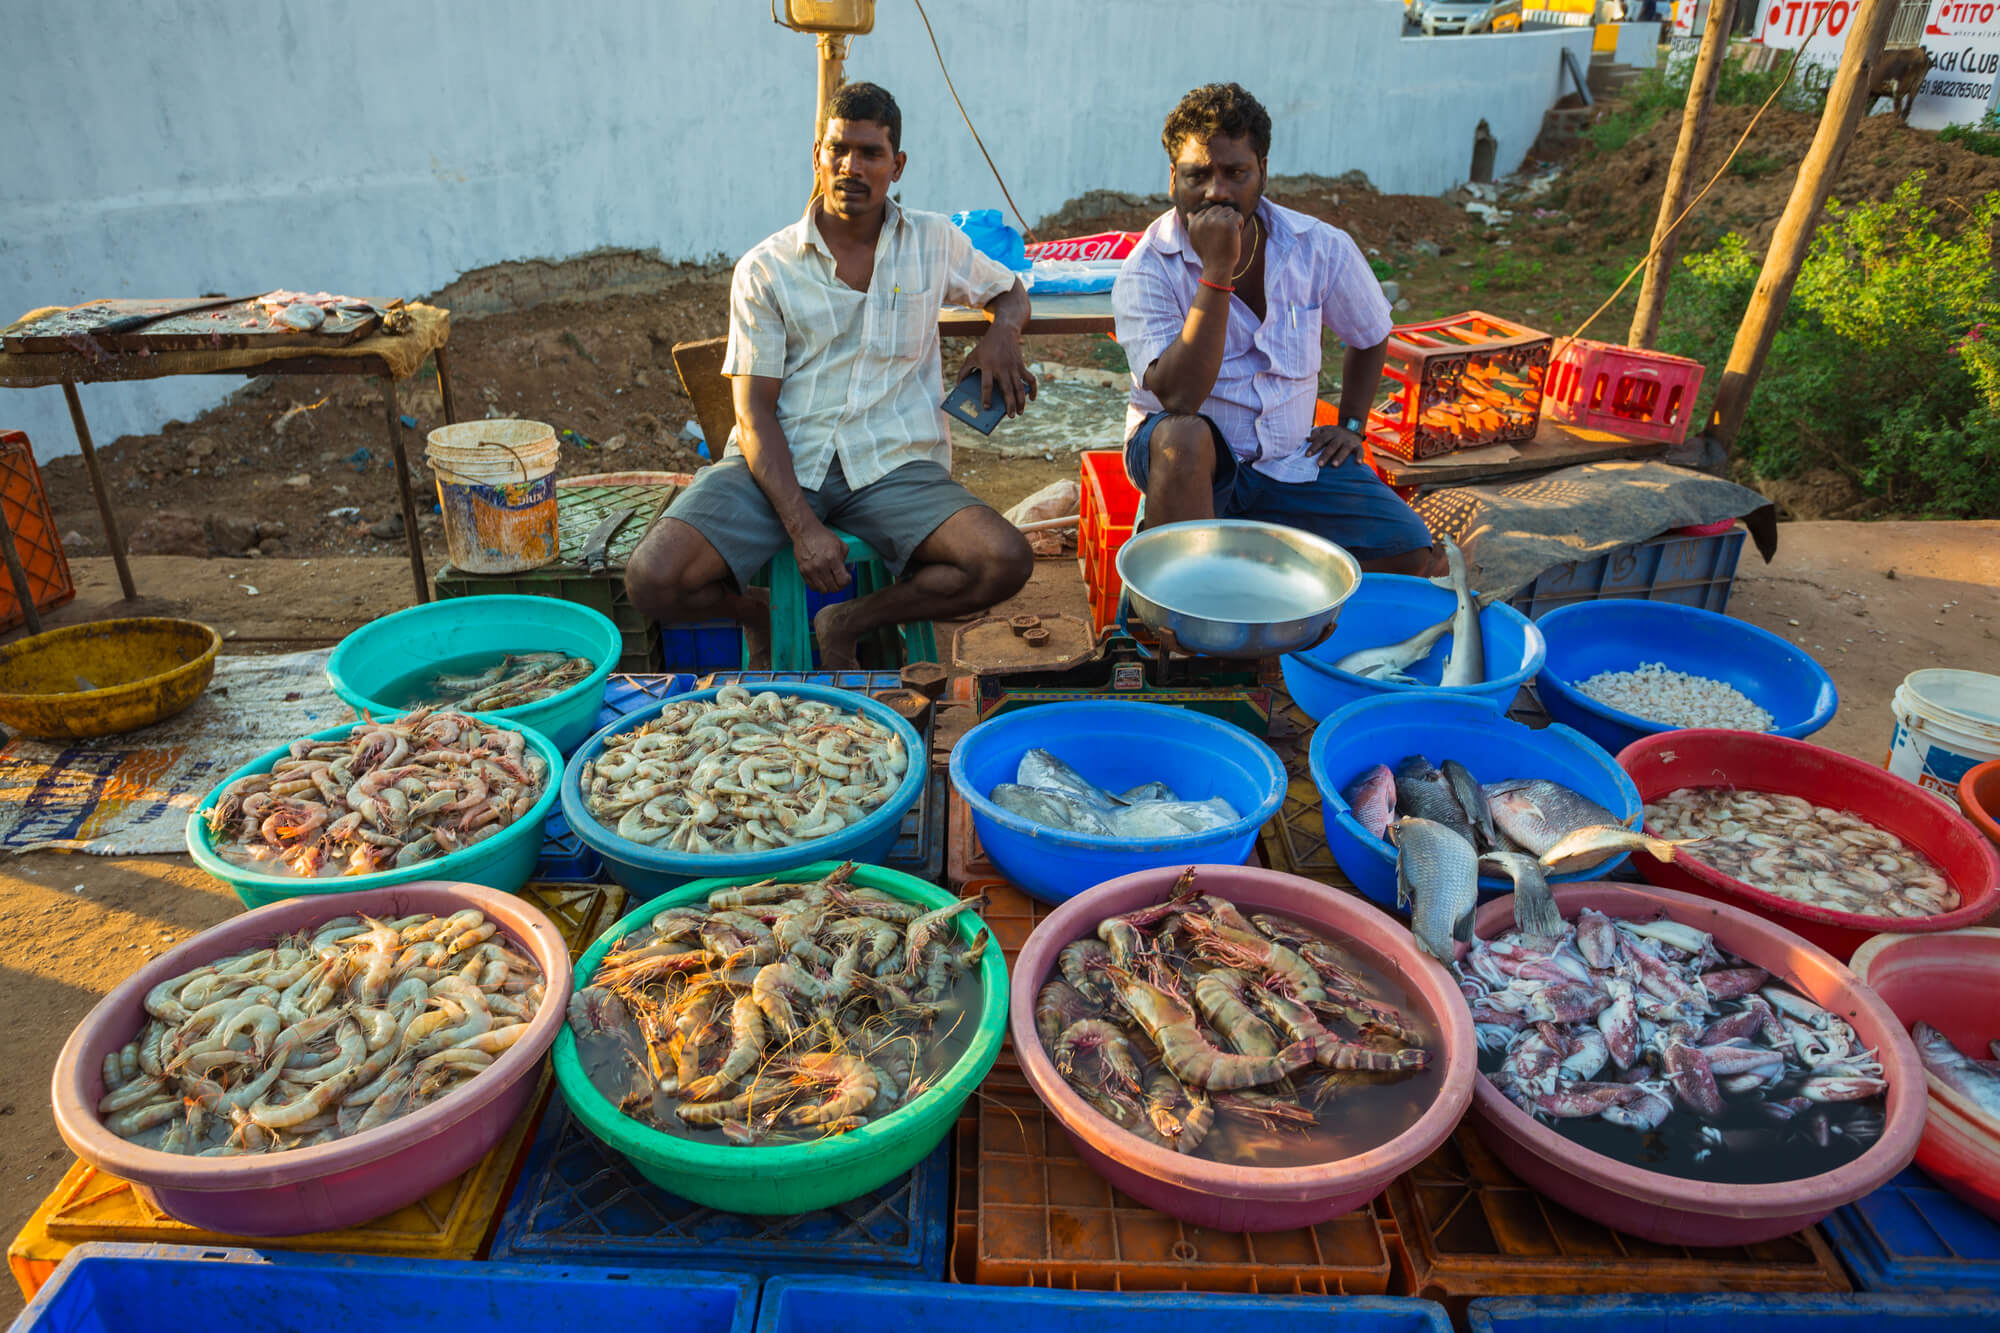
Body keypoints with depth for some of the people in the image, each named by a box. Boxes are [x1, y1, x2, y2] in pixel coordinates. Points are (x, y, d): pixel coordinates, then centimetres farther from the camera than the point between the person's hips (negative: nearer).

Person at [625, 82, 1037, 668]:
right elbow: (754, 411, -3)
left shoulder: (934, 242, 11)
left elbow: (1011, 290, 30)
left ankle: (848, 623, -2)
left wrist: (1003, 333, 2)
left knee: (1006, 562, -26)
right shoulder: (764, 270, 3)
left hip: (894, 466, 1)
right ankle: (760, 615, 13)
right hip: (779, 465, -1)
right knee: (653, 580, -22)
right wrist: (802, 527, -17)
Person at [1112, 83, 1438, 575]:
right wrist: (1216, 271, -31)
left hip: (1291, 461, 3)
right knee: (1184, 434, -39)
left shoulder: (1320, 248, -4)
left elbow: (1371, 335, 17)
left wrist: (1350, 424, 9)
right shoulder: (1147, 270, -15)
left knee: (1414, 560, -13)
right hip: (1189, 460, -3)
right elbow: (1178, 397, -30)